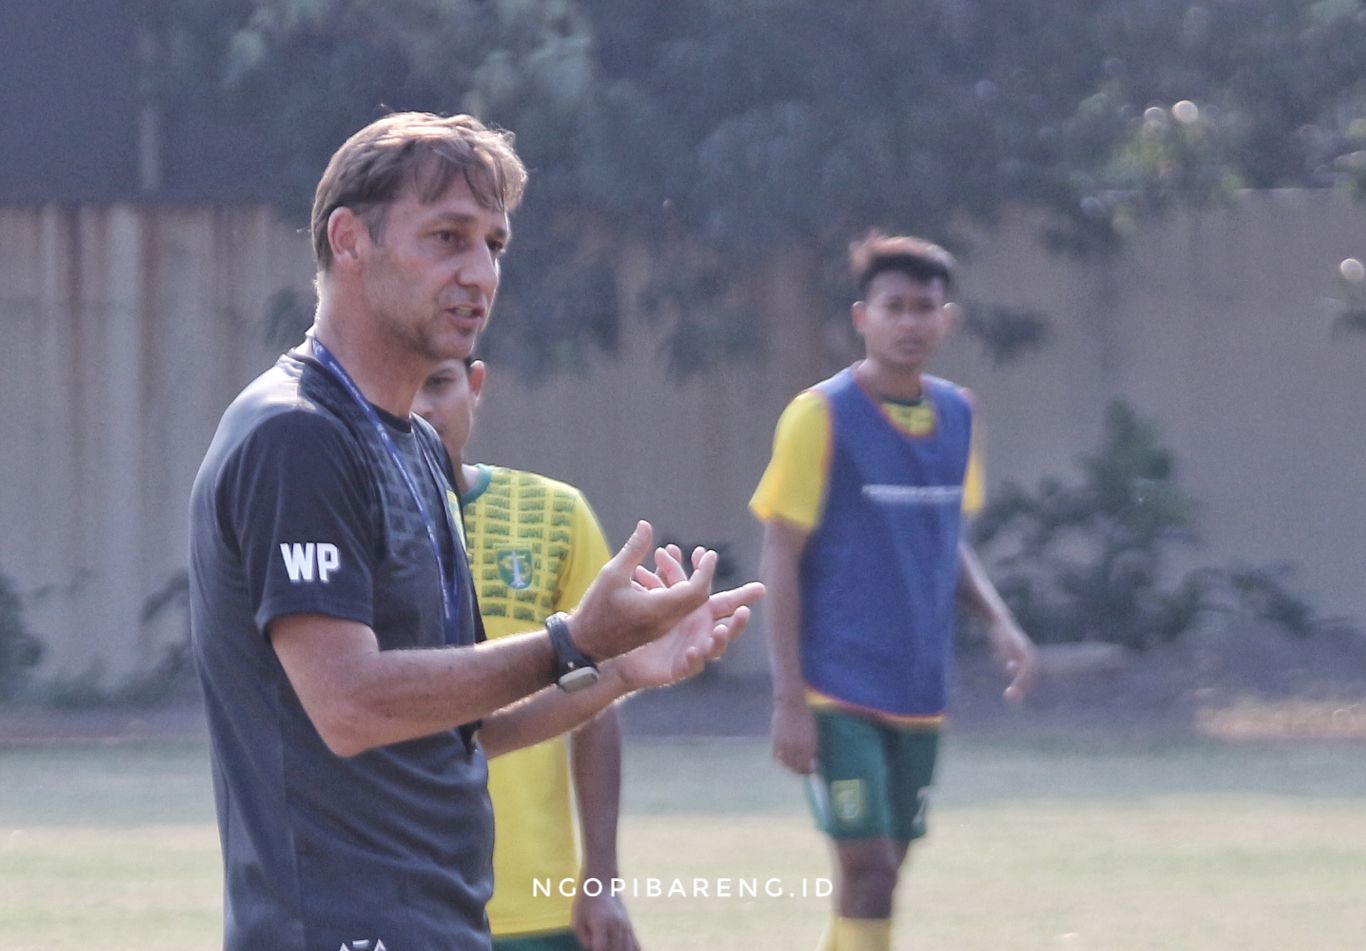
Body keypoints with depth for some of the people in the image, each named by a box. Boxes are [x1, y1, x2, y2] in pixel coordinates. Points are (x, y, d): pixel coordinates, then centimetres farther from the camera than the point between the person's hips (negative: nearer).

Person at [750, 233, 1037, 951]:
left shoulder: (955, 415, 8)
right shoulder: (822, 416, -9)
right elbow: (780, 560, -8)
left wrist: (996, 617, 2)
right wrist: (789, 698, -13)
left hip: (917, 694, 6)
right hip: (839, 694, -6)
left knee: (876, 879, 8)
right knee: (866, 874, -12)